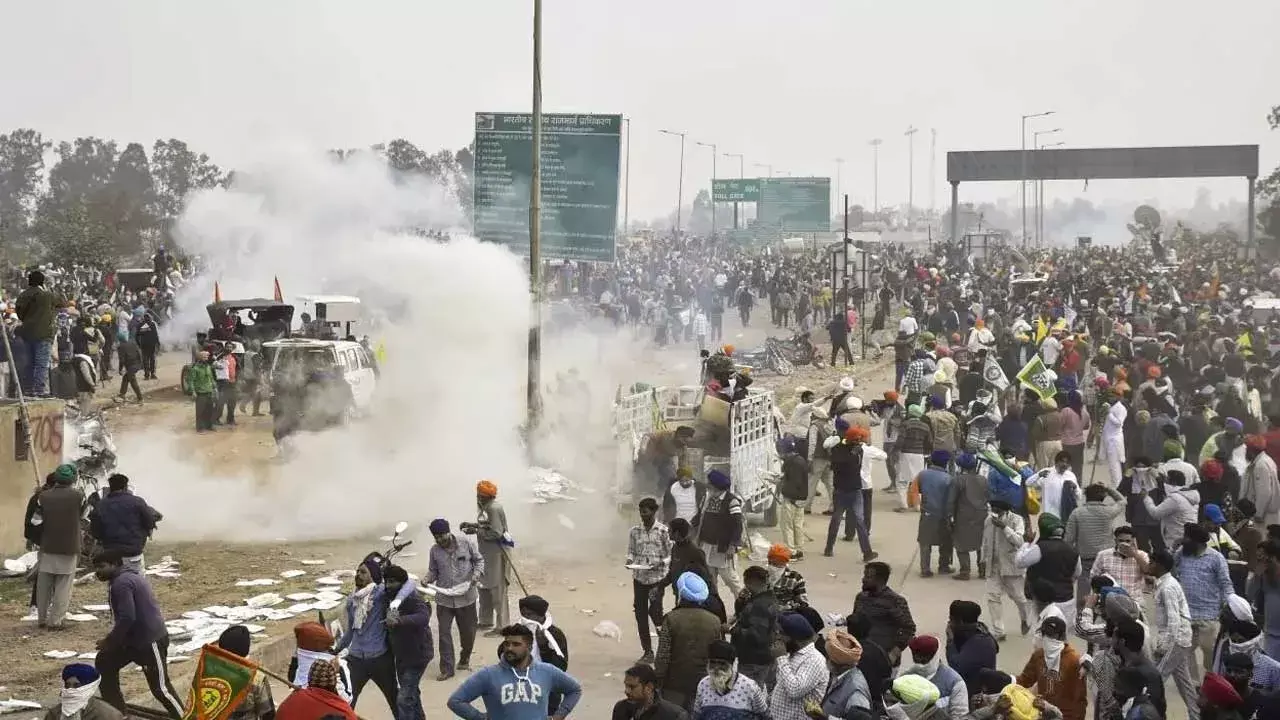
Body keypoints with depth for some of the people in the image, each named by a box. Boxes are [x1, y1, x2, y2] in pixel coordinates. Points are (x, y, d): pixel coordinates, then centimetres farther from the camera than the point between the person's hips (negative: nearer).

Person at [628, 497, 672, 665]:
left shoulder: (663, 531, -5)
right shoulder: (635, 531, 5)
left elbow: (670, 554, -1)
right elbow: (631, 551, 12)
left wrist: (661, 563, -18)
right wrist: (630, 560, -9)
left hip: (657, 577, -4)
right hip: (639, 577, 4)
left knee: (655, 611, -11)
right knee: (640, 613, 3)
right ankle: (647, 652, 13)